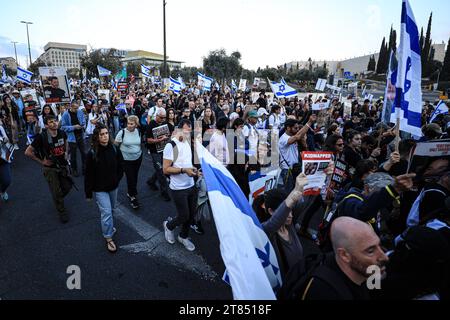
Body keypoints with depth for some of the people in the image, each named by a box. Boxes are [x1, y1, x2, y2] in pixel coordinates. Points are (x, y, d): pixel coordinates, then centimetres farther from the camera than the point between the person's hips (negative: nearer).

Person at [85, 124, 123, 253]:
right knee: (106, 212, -4)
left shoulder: (114, 149, -10)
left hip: (113, 187, 4)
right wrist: (88, 193, -7)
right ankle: (109, 238, 12)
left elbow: (120, 167, 4)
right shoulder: (92, 153, -18)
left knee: (113, 210, 20)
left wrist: (117, 180, -3)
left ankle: (108, 227, 47)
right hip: (99, 189, -4)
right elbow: (88, 175, -11)